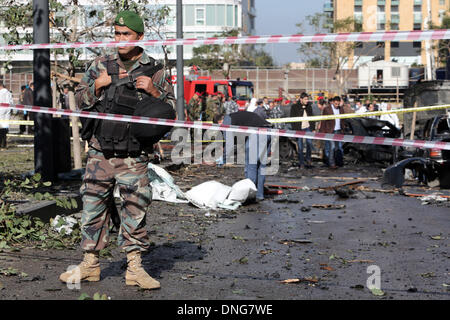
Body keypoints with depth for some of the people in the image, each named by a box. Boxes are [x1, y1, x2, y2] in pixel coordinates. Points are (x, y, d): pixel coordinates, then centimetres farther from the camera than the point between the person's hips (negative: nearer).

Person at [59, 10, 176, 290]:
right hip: (100, 153, 2)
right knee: (93, 206, 6)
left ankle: (135, 268, 9)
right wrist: (98, 85, -5)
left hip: (134, 157, -2)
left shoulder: (155, 72, 4)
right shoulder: (100, 66, 10)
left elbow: (171, 112, 6)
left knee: (135, 209, 0)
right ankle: (90, 264, 18)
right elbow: (80, 102, 11)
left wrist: (153, 92, -11)